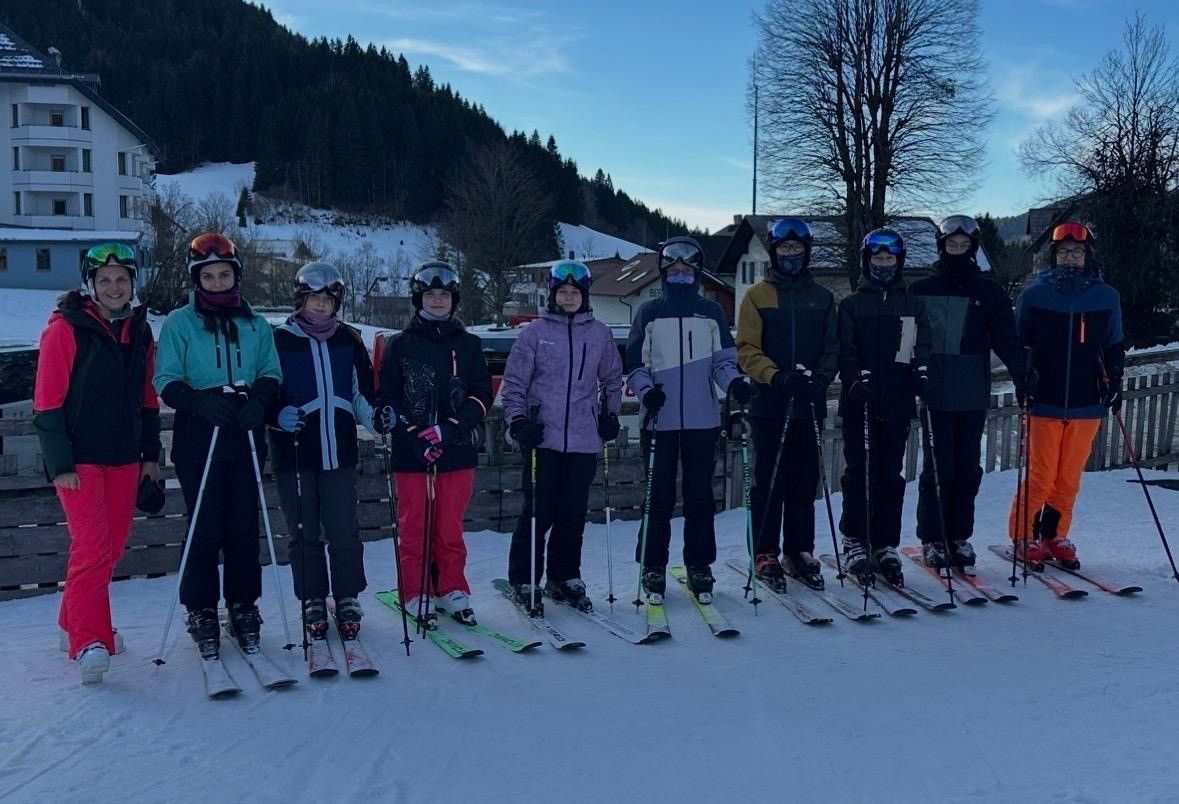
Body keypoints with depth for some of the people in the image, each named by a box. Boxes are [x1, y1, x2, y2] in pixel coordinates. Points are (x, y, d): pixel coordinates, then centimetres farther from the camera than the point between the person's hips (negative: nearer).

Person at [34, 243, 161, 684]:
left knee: (113, 545, 11)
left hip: (124, 457, 6)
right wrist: (59, 463, -14)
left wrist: (151, 455, 12)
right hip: (79, 458, -6)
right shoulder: (65, 329, -7)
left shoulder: (140, 332, 10)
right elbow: (47, 402, -9)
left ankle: (75, 622, 29)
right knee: (92, 546, -14)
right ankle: (89, 641, -12)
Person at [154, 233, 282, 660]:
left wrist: (258, 400, -14)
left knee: (244, 527, 5)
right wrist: (200, 401, -21)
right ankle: (201, 612, 13)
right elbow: (166, 381, -3)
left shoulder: (255, 325, 12)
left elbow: (271, 374, 9)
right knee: (205, 529, 0)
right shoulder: (179, 323, 3)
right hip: (198, 438, -2)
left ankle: (243, 607, 18)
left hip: (246, 437, 3)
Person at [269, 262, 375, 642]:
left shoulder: (349, 340, 9)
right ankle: (313, 601, 20)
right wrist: (278, 415, -19)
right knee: (305, 533, 7)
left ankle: (348, 599, 16)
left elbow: (362, 391, 14)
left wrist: (376, 416, -4)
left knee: (344, 531, 1)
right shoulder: (280, 340, 0)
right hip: (294, 453, -1)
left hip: (339, 451, 1)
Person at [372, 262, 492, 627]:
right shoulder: (401, 344, 4)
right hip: (410, 453, -1)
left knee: (450, 526, 6)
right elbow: (387, 396, 1)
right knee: (414, 526, 3)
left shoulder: (468, 344, 8)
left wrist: (447, 429, -12)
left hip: (457, 451, 1)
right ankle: (415, 594, 15)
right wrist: (416, 437, -14)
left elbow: (482, 394, 3)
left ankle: (452, 590, 19)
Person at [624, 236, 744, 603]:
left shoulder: (711, 312, 12)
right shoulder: (649, 313, 9)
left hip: (702, 420, 1)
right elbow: (635, 364, 9)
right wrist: (646, 390, -10)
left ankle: (699, 566, 14)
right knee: (659, 497, 0)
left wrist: (734, 383, -11)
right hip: (661, 419, -1)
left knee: (700, 496, 4)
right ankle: (653, 568, 9)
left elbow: (723, 360, 10)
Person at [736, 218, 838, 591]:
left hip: (809, 404, 3)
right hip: (769, 404, -3)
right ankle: (767, 555, 7)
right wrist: (775, 375, -19)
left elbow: (831, 348, 10)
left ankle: (800, 552, 16)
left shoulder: (822, 298, 13)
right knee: (769, 482, 0)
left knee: (805, 483, 6)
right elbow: (746, 350, -3)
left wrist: (820, 378, -9)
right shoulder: (758, 296, 4)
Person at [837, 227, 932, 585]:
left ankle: (886, 545, 10)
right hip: (860, 403, -2)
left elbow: (921, 346, 7)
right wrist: (856, 378, -18)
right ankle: (855, 542, 6)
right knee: (859, 472, -2)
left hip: (898, 403, 2)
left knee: (891, 475, 4)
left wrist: (921, 371, -13)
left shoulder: (913, 304, 14)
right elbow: (844, 350, -1)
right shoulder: (852, 305, 8)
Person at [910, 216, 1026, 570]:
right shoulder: (922, 290, 6)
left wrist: (1021, 373, -13)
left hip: (973, 394, 2)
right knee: (937, 468, -2)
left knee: (967, 468, 6)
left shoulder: (989, 292, 7)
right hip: (934, 393, -1)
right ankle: (932, 538, 7)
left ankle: (959, 536, 16)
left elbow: (1006, 338, 1)